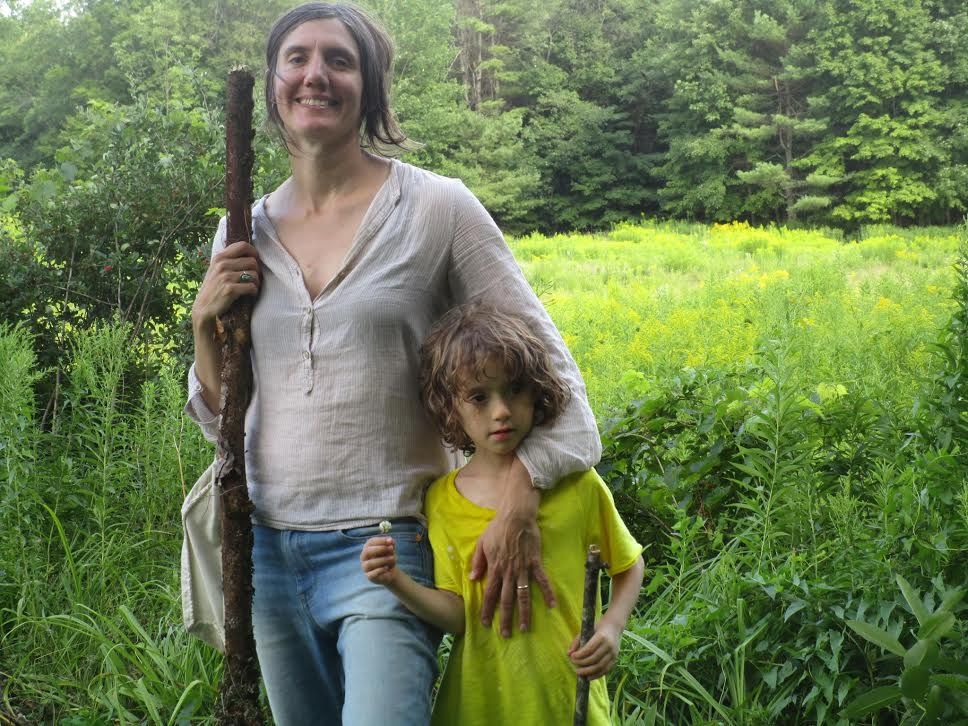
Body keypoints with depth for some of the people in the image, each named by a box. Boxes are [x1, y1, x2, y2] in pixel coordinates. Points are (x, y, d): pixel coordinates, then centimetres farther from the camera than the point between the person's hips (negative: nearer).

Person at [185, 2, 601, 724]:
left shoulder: (437, 208, -6)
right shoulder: (246, 231, 7)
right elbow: (218, 416, 14)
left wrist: (518, 508, -17)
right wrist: (205, 321, -4)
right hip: (268, 547, 5)